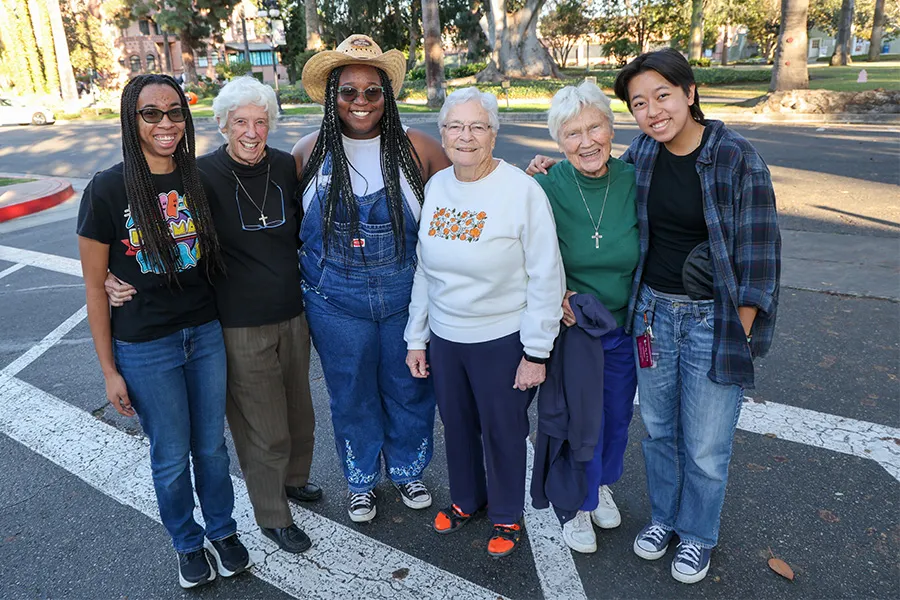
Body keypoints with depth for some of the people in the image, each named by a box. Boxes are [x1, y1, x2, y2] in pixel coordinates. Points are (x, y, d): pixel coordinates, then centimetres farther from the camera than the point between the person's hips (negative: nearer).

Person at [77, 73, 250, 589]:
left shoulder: (198, 180, -1)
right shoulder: (107, 190, -12)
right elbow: (95, 287, -7)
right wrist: (110, 371, -6)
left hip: (206, 334, 3)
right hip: (146, 349, -3)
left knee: (212, 445, 17)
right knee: (172, 458, 12)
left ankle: (223, 530, 41)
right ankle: (188, 543, 38)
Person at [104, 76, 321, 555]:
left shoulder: (285, 167, 0)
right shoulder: (202, 174, -13)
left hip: (291, 316, 5)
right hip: (240, 327, -5)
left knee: (299, 412, 20)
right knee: (264, 429, 5)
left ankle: (294, 478, 48)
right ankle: (272, 517, 29)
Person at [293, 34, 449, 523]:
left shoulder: (415, 149, -5)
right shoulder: (310, 152, -1)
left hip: (406, 296, 0)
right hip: (335, 302, 0)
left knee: (408, 390, 15)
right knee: (351, 395, 15)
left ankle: (408, 470, 42)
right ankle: (360, 480, 40)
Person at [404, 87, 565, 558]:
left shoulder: (522, 191, -16)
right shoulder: (436, 187, 2)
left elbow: (546, 277, -13)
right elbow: (425, 269, 8)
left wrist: (536, 352, -13)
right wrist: (416, 338, 10)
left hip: (502, 339, -5)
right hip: (444, 337, 5)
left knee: (503, 432, 13)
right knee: (457, 425, 21)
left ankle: (506, 515, 39)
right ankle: (466, 498, 48)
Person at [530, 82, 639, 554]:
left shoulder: (634, 182, -10)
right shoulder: (546, 188, -16)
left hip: (624, 326, 3)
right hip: (570, 326, -3)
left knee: (617, 414, 20)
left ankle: (603, 484, 49)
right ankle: (577, 504, 35)